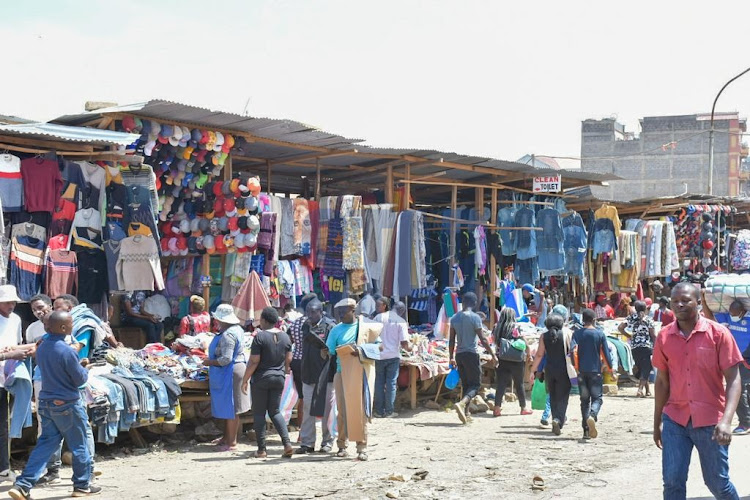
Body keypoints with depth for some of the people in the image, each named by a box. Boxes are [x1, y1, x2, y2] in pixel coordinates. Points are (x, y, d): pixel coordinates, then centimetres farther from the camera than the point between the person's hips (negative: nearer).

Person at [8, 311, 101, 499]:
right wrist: (84, 369, 8)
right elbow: (80, 379, -13)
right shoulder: (66, 351, -21)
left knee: (46, 444, 10)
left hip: (46, 403, 7)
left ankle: (23, 485, 1)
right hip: (68, 405, -7)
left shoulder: (42, 347, 2)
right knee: (79, 445, 10)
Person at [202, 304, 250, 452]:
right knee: (227, 408, 18)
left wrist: (210, 362, -12)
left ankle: (232, 443, 3)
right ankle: (227, 437, 27)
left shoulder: (227, 335, -22)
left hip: (229, 373, -10)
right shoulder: (237, 329, 10)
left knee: (230, 409, -3)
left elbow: (226, 359, -27)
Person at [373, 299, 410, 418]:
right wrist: (407, 348, 11)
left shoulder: (378, 317, 1)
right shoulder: (401, 322, -5)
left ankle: (379, 411, 10)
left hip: (379, 355, 2)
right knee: (391, 383, 4)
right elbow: (404, 342, -10)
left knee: (379, 382, 9)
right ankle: (388, 411, 4)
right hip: (393, 355, -2)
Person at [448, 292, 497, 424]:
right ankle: (461, 403, -25)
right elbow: (483, 339, -11)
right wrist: (493, 355, -6)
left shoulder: (454, 318, 8)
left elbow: (452, 340, 10)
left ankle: (465, 413, 11)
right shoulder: (474, 317, -10)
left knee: (466, 384, 14)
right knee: (476, 384, -2)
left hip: (459, 354, 6)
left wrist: (451, 358, 16)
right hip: (471, 354, -6)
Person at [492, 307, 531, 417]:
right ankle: (523, 408, 19)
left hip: (502, 360, 3)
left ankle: (497, 408, -6)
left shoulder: (497, 328, 1)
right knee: (519, 384, 9)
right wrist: (528, 354, 5)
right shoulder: (516, 328, -10)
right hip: (516, 360, -3)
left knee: (501, 384, 3)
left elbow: (495, 343, 6)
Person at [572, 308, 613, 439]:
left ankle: (586, 430, 6)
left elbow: (573, 349, -12)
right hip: (595, 370, -2)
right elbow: (606, 353, -2)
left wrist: (576, 367, -3)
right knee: (597, 398, 3)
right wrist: (610, 369, 7)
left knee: (584, 399, 9)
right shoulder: (600, 334, -2)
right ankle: (592, 416, -29)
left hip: (582, 370, 2)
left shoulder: (577, 333, 1)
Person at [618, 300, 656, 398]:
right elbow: (653, 335, -4)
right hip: (646, 346, -4)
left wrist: (629, 335, 10)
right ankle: (640, 389, -18)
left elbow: (620, 328, -2)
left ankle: (648, 390, 23)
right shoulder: (648, 319, -5)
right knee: (646, 369, -3)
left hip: (634, 347, 4)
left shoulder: (631, 318, 4)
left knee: (641, 368, 16)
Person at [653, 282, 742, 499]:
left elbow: (734, 380, -9)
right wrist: (657, 422, 14)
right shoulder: (664, 337, 3)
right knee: (672, 482, -4)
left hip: (710, 421, -3)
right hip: (675, 419, 3)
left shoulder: (718, 334, -7)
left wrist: (726, 421, -21)